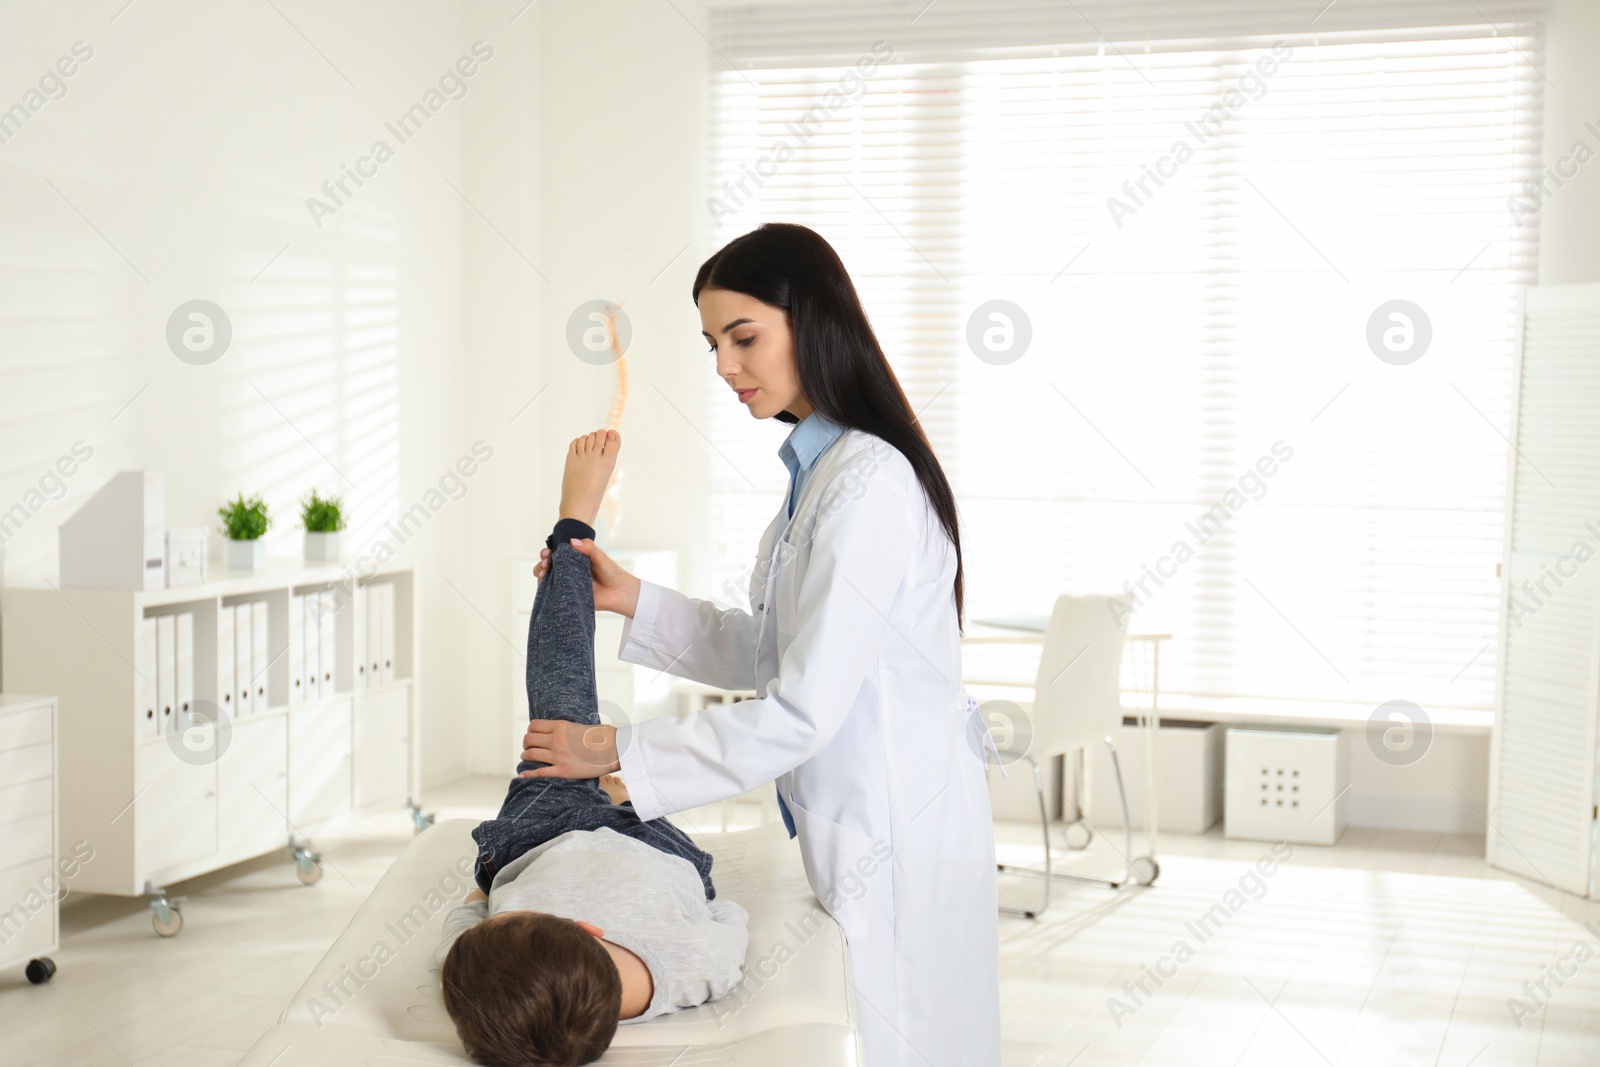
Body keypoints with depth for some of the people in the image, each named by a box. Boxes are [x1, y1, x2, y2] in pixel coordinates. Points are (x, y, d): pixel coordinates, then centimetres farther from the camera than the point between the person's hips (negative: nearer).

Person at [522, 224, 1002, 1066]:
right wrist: (635, 602, 5)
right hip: (852, 818, 9)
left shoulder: (871, 483, -22)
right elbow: (770, 655, 14)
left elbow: (804, 710, -24)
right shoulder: (818, 470, 9)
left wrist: (623, 753, -15)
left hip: (895, 834, -9)